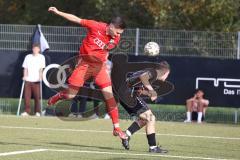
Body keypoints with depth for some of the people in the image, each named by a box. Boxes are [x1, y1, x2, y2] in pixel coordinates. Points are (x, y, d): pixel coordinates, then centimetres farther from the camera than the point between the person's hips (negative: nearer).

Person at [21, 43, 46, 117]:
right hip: (28, 80, 2)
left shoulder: (41, 57, 6)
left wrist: (40, 76, -17)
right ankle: (27, 111, 2)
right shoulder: (28, 57, 11)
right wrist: (25, 76, -6)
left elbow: (41, 68, -3)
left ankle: (37, 112, 5)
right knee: (27, 96, -3)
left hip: (36, 80, -2)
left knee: (37, 96, -2)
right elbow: (25, 68, 9)